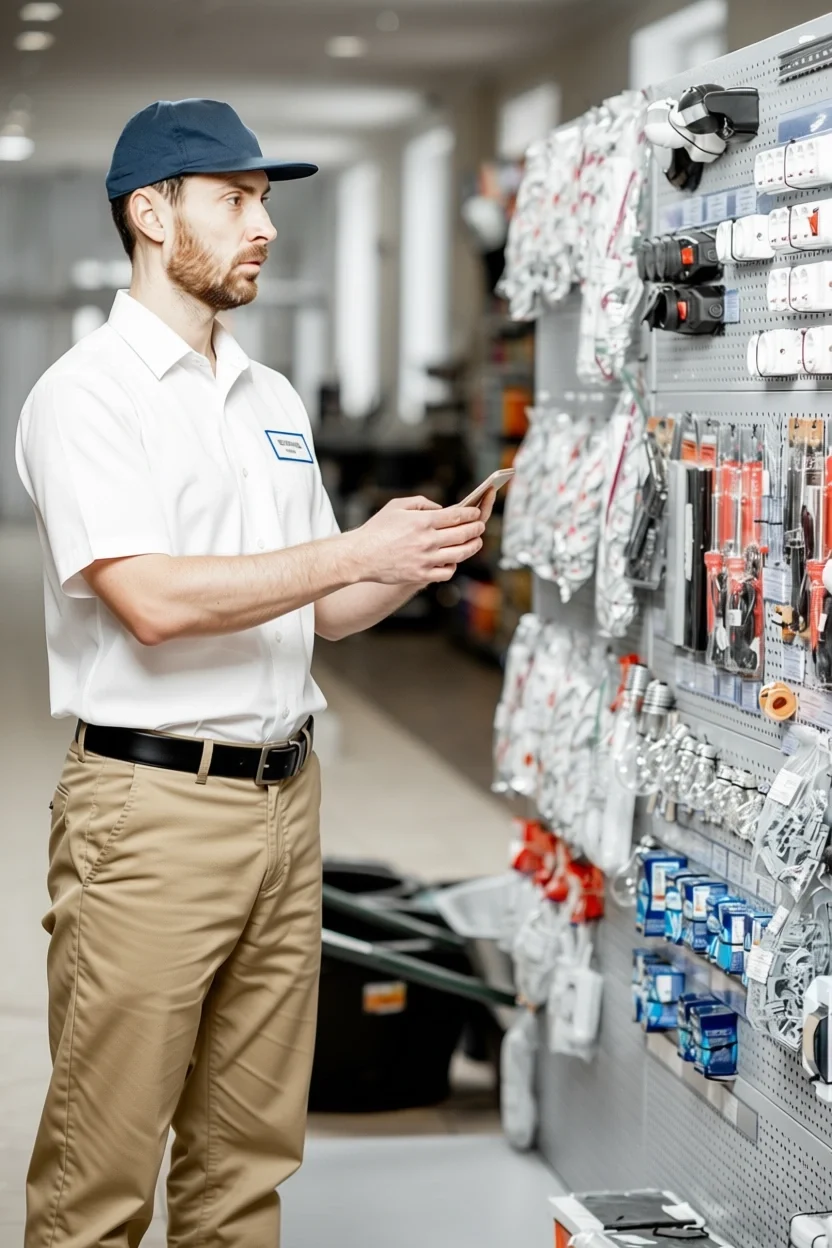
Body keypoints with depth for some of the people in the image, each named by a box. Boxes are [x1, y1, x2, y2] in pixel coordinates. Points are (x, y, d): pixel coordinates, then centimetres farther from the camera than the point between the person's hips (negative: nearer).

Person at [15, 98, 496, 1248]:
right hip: (153, 804, -7)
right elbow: (151, 601, -19)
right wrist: (358, 551, -16)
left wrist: (422, 559, -1)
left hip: (285, 796, 7)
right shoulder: (87, 395, -7)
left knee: (249, 1152, 13)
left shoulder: (275, 400, 16)